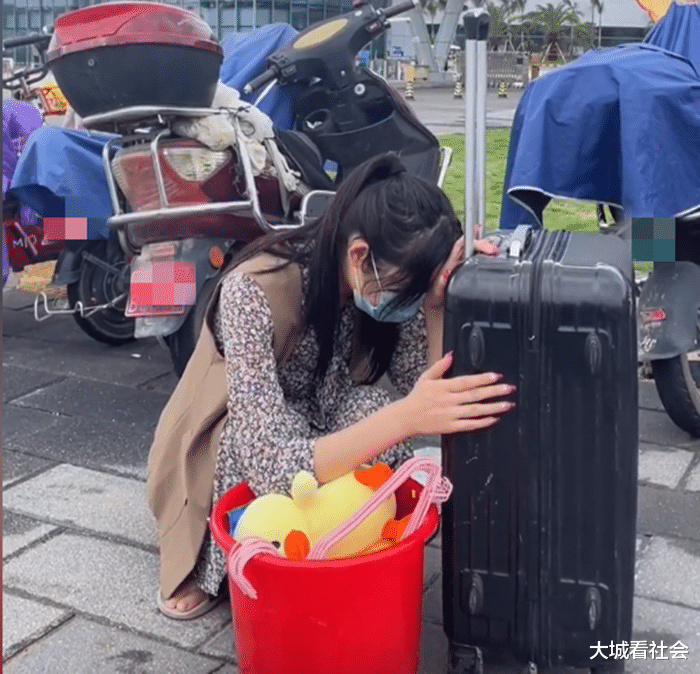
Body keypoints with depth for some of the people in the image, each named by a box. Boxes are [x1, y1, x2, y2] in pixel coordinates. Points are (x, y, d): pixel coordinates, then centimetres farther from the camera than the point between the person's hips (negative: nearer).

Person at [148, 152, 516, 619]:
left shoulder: (385, 284, -19)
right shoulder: (256, 291, -36)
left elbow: (427, 396, -23)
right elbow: (274, 467, -43)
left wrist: (437, 307, -35)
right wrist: (404, 418, -53)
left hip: (319, 433, 3)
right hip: (222, 452, -3)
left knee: (369, 413, -30)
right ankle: (214, 565, -9)